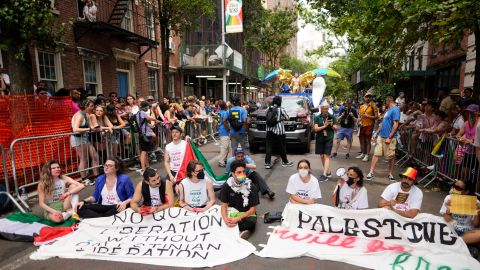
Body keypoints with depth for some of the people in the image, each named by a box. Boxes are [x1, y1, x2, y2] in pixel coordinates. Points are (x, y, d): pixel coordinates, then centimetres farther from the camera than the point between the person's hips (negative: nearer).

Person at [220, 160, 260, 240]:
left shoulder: (251, 187, -13)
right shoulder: (226, 186, -7)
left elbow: (252, 209, -11)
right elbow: (224, 205, -5)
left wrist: (237, 219, -24)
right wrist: (225, 219, -26)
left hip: (247, 214, -2)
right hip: (232, 212, 2)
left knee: (251, 222, -35)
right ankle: (242, 230, -18)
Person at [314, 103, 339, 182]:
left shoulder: (332, 117, 2)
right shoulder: (317, 117, 1)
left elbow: (336, 128, 5)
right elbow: (315, 129, -6)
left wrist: (331, 125, -14)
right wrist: (324, 126, -17)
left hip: (329, 139, -2)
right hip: (319, 139, 2)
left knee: (326, 156, -9)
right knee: (322, 156, 8)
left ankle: (325, 175, -12)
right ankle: (328, 172, 23)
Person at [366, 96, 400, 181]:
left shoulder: (395, 109, -11)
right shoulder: (388, 110, 16)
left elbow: (395, 125, -17)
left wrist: (389, 138, -19)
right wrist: (376, 134, 16)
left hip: (389, 138, -8)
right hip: (381, 136, 8)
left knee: (391, 157, 7)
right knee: (376, 154, 2)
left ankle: (390, 174, 21)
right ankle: (371, 173, 4)